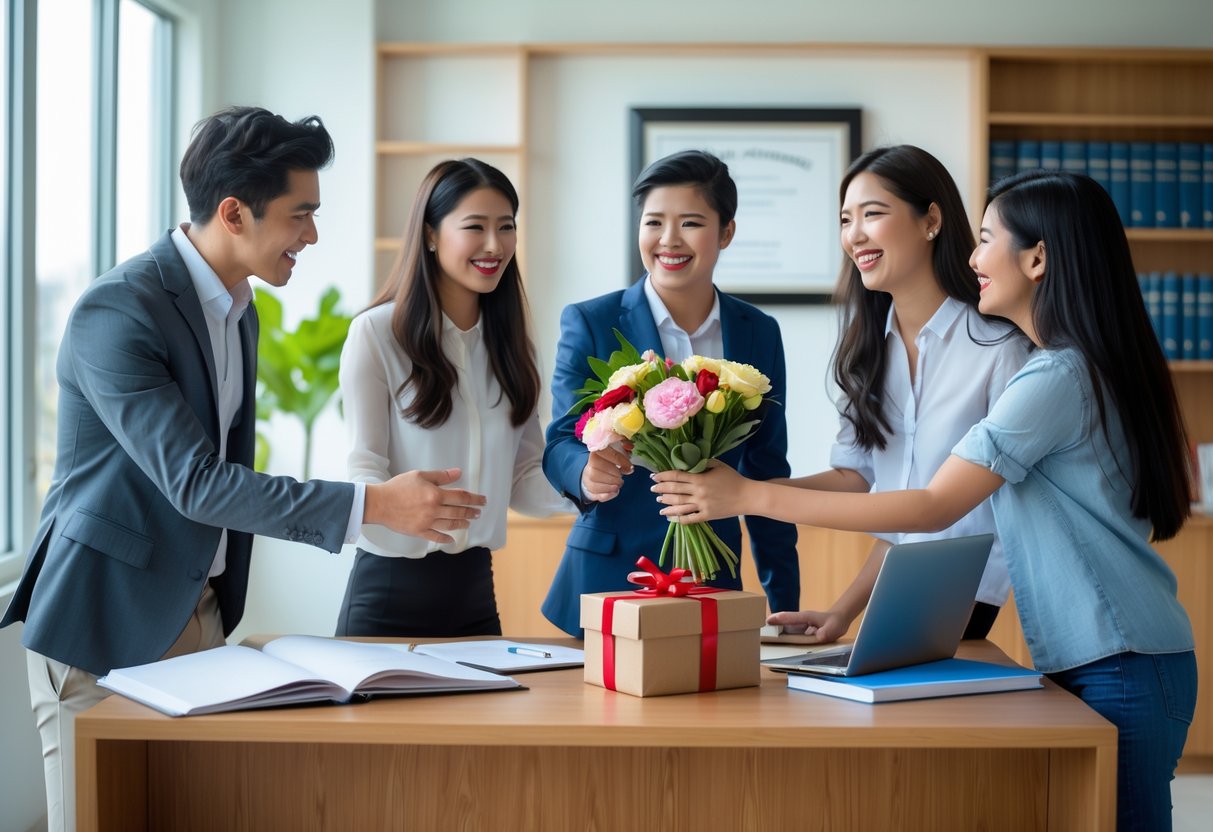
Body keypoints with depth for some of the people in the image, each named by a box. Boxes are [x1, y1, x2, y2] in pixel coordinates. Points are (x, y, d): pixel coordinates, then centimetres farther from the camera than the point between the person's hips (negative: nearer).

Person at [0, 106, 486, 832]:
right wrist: (373, 504, -29)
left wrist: (222, 608, 17)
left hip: (201, 614, 8)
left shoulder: (239, 309, 8)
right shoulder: (117, 310, -20)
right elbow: (194, 481, -26)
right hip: (107, 623, -7)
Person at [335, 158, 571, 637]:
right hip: (391, 587, -5)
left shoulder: (509, 343, 8)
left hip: (474, 589, 5)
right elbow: (365, 467, -10)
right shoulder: (377, 334, -8)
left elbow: (522, 479, 8)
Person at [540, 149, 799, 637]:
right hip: (608, 581, -2)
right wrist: (587, 475, -30)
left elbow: (766, 470, 11)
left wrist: (784, 605, 8)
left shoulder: (760, 334, 8)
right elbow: (560, 444, -5)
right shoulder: (589, 323, -1)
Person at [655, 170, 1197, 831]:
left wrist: (751, 496, -18)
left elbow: (933, 509, -19)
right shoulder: (1090, 367, 14)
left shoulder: (1057, 378, -17)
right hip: (1089, 660, 9)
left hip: (1120, 670, -9)